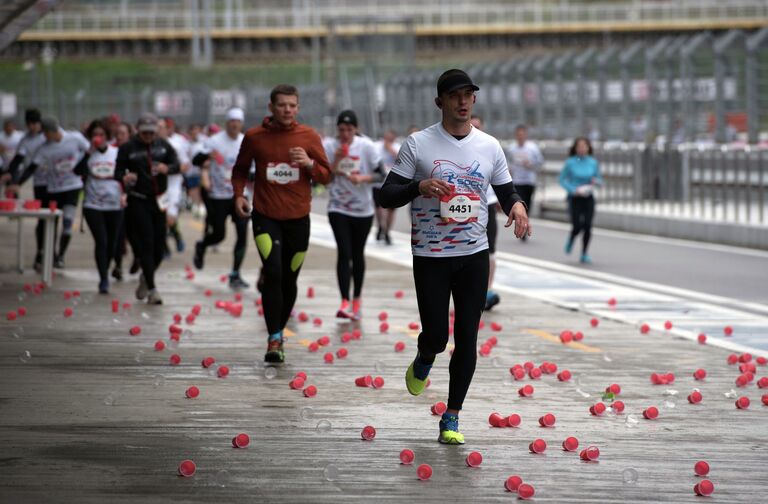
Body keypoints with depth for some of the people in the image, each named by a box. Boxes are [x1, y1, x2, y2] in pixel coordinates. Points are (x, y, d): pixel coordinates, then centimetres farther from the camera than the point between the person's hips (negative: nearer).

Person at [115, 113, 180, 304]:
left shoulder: (163, 145, 6)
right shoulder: (127, 148, -2)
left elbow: (177, 165, -1)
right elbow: (118, 172, -3)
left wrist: (166, 168, -24)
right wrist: (124, 178, -26)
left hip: (159, 200, 4)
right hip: (138, 201, -4)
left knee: (159, 245, 5)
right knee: (146, 244, -10)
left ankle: (145, 278, 32)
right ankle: (151, 289, -7)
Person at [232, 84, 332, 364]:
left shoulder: (309, 137, 1)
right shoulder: (254, 137, 0)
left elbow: (326, 176, 4)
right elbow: (240, 170, 14)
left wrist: (309, 164, -16)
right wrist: (238, 194, -3)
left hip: (298, 219, 2)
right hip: (265, 217, -2)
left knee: (289, 280, 10)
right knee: (273, 272, -19)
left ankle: (279, 333, 30)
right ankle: (274, 340, -16)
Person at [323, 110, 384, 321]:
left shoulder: (367, 146, -8)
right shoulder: (328, 146, -7)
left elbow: (380, 174, -6)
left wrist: (362, 178, -23)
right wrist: (336, 161, -22)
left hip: (363, 209, 1)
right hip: (338, 208, -1)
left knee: (358, 254, 12)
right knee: (344, 253, -14)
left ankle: (357, 299, 28)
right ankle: (345, 303, -18)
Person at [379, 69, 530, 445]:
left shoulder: (489, 146, 4)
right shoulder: (418, 145, -5)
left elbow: (506, 191, 14)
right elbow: (387, 196, -5)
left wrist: (517, 204, -11)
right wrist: (420, 186, -24)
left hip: (474, 255, 2)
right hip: (430, 257, -2)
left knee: (467, 337, 0)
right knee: (436, 335, -3)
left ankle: (452, 418, 11)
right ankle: (424, 362, 36)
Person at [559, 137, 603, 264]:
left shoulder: (593, 163, 3)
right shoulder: (571, 162, -5)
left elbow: (599, 180, 13)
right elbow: (562, 179, -1)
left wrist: (596, 181, -11)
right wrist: (573, 189, -14)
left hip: (588, 198, 2)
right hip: (574, 198, -2)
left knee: (587, 226, -6)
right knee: (577, 225, -9)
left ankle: (584, 254, 6)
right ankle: (571, 240, 26)